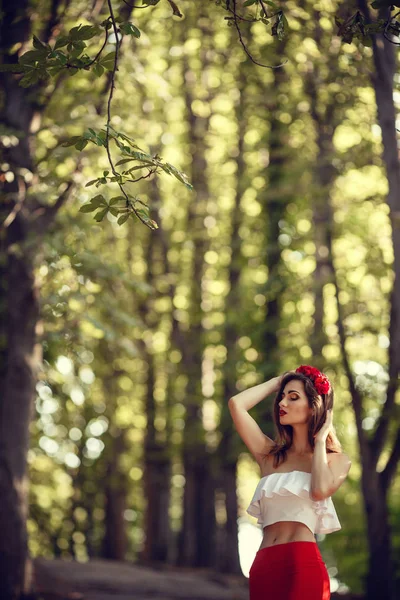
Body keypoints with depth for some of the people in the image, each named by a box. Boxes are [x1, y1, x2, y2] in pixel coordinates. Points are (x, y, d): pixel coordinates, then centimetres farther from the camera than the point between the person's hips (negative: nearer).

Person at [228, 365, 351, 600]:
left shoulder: (336, 460, 9)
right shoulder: (270, 454, 17)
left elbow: (320, 491, -14)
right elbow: (236, 404, 8)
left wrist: (320, 440, 1)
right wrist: (276, 382, 18)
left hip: (304, 564, -4)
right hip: (263, 565, 4)